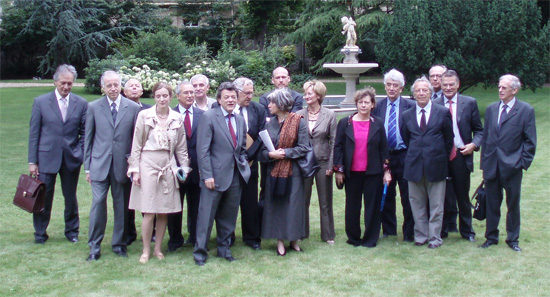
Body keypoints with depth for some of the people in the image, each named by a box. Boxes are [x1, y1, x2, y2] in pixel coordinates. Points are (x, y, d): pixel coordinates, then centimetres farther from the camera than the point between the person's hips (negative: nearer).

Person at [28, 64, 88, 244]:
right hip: (47, 157, -1)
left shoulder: (81, 104, 3)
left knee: (71, 197, 12)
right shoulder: (41, 102, 0)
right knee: (43, 197, 4)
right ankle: (40, 234, 19)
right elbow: (33, 134, 1)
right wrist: (32, 161, -3)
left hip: (72, 159, 1)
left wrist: (83, 156, -4)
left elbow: (85, 133, 6)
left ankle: (72, 231, 28)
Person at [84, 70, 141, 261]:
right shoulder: (94, 107, 5)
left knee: (122, 206, 7)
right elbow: (88, 138, 8)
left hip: (123, 164, 0)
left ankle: (119, 244, 21)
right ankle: (94, 247, 6)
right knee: (98, 203, -4)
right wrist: (87, 167, 5)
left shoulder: (133, 108, 2)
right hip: (100, 164, 0)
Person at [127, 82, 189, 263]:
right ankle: (146, 251, 9)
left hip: (168, 167, 3)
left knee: (164, 212, 6)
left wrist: (184, 167, 6)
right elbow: (136, 145, 1)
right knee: (149, 212, -5)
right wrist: (135, 169, -3)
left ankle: (158, 249, 19)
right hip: (148, 164, -3)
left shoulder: (177, 119, 6)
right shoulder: (144, 116, -1)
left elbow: (181, 147, 11)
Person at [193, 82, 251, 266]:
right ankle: (200, 252, 10)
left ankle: (224, 249, 25)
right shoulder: (208, 117, -5)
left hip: (236, 175, 6)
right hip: (215, 175, -5)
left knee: (228, 216, 12)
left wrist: (243, 164, 6)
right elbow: (202, 149, -10)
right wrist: (207, 175, -15)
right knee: (206, 216, -1)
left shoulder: (240, 121, 14)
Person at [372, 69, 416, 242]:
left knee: (407, 196, 2)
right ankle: (388, 230, 24)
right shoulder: (378, 107, 7)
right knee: (386, 195, 11)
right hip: (383, 156, 3)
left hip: (404, 156, -3)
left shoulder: (410, 106, -2)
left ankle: (409, 233, 13)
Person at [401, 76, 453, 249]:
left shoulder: (443, 113, 2)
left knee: (436, 205, 4)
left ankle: (435, 237, 13)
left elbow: (449, 140, 5)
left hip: (436, 165, -2)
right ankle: (421, 236, 19)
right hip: (414, 166, 2)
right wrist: (413, 157, 7)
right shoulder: (406, 115, 8)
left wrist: (442, 159, 3)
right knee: (417, 204, 8)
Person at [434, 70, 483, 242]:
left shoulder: (469, 103, 3)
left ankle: (466, 231, 24)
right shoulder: (434, 105, 1)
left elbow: (479, 130, 7)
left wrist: (474, 144, -10)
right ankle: (442, 230, 20)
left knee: (463, 196, 10)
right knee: (443, 197, 6)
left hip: (461, 155, 0)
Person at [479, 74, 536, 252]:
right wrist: (484, 162, 8)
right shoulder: (491, 109, 9)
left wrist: (523, 163, -8)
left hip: (512, 166, -3)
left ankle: (513, 239, 21)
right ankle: (491, 237, 22)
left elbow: (530, 141, -3)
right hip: (492, 167, 3)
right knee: (492, 204, 10)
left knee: (513, 204, 8)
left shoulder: (526, 110, -3)